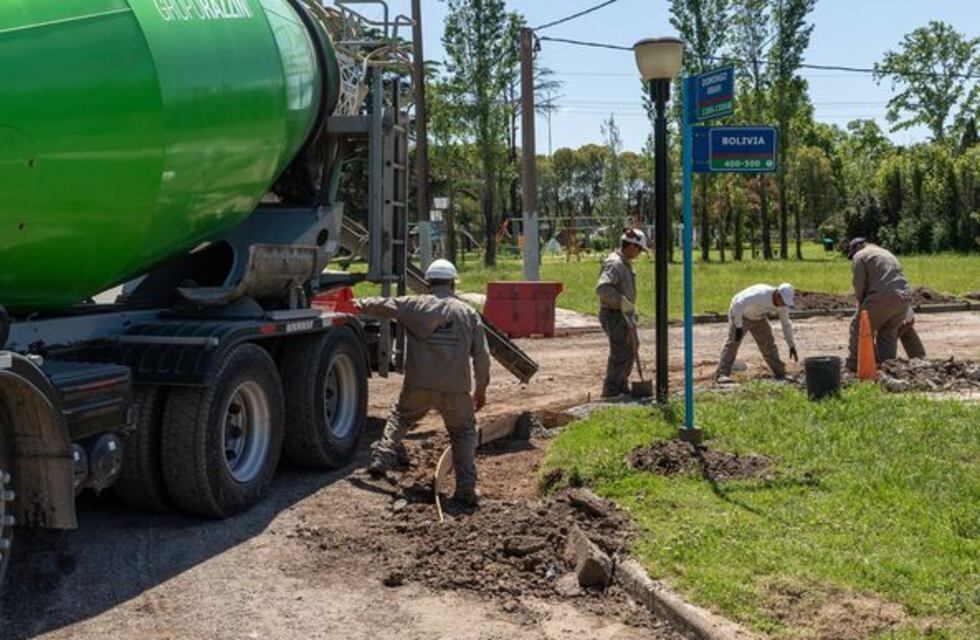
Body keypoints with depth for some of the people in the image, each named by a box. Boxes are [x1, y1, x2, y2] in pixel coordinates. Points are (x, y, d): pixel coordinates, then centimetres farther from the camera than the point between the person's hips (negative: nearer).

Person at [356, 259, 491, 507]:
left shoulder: (415, 306, 2)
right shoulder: (469, 313, 6)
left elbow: (380, 306, 15)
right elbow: (482, 356, 6)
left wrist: (356, 304, 35)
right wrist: (481, 389, 17)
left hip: (418, 386, 0)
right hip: (456, 390, 0)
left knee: (399, 419, 26)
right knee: (464, 433, 14)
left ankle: (382, 460, 18)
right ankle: (466, 489, 8)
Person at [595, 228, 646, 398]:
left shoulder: (625, 263, 13)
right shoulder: (614, 264, -20)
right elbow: (602, 288, -33)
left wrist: (632, 309, 23)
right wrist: (621, 301, -33)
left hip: (624, 315, 10)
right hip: (614, 316, -10)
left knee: (629, 351, 18)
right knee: (620, 354, -6)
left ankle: (622, 386, 29)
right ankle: (610, 390, 2)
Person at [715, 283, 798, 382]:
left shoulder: (782, 301, -17)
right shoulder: (760, 295, -40)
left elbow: (786, 324, -4)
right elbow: (738, 305, -47)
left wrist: (792, 346, -2)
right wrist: (738, 327, -50)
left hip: (758, 318, 6)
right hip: (739, 315, -6)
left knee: (768, 344, 3)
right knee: (733, 342, -21)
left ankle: (780, 373, 15)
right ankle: (722, 374, -26)